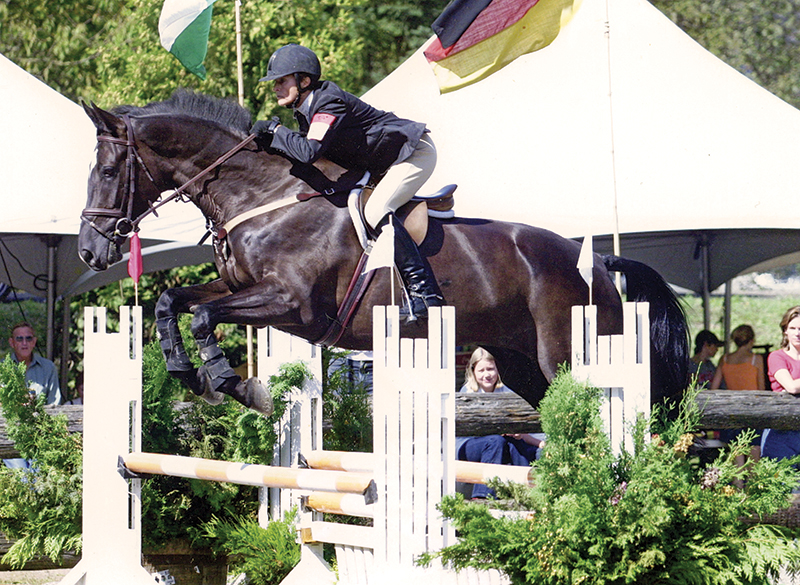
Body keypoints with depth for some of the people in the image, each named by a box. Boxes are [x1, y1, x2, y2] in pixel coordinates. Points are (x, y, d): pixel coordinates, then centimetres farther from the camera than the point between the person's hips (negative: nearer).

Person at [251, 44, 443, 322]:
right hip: (383, 163, 11)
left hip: (416, 151, -11)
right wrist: (271, 142, -8)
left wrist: (276, 131, -23)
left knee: (376, 211, -26)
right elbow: (306, 154, 5)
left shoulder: (330, 102, -27)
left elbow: (309, 152, -36)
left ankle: (425, 292, -26)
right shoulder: (306, 109, 4)